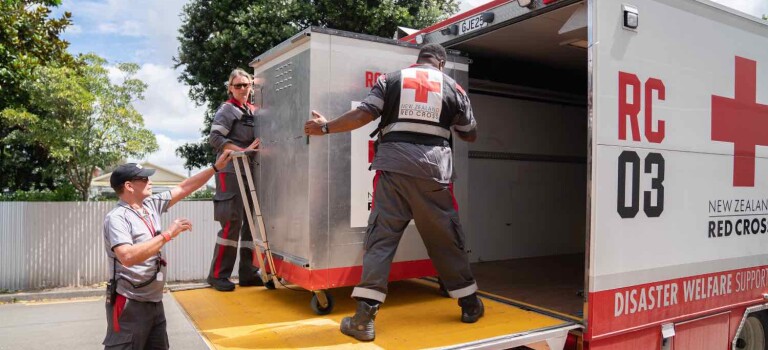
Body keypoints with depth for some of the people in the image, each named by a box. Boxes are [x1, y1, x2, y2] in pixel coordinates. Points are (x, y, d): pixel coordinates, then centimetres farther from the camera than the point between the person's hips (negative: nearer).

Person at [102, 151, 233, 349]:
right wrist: (167, 235, -27)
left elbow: (183, 189, 14)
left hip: (155, 302, 8)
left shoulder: (151, 205, 7)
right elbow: (127, 257, -30)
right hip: (130, 305, -8)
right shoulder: (117, 218, -16)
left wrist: (216, 167, 12)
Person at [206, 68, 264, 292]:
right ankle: (217, 275, -2)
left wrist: (255, 151, 4)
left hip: (250, 172, 7)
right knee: (232, 222, -11)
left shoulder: (253, 111, 17)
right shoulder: (228, 109, -3)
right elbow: (214, 138, -14)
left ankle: (247, 273, 13)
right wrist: (243, 151, -20)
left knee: (251, 221, 6)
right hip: (231, 171, -7)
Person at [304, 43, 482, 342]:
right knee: (446, 238, 12)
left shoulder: (390, 79, 12)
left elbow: (364, 114, 0)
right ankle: (470, 304, 26)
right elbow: (470, 135, 21)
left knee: (380, 236, 0)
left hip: (393, 166, 0)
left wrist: (325, 127, 11)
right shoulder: (452, 86, 14)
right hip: (433, 169, 1)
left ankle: (365, 317, -4)